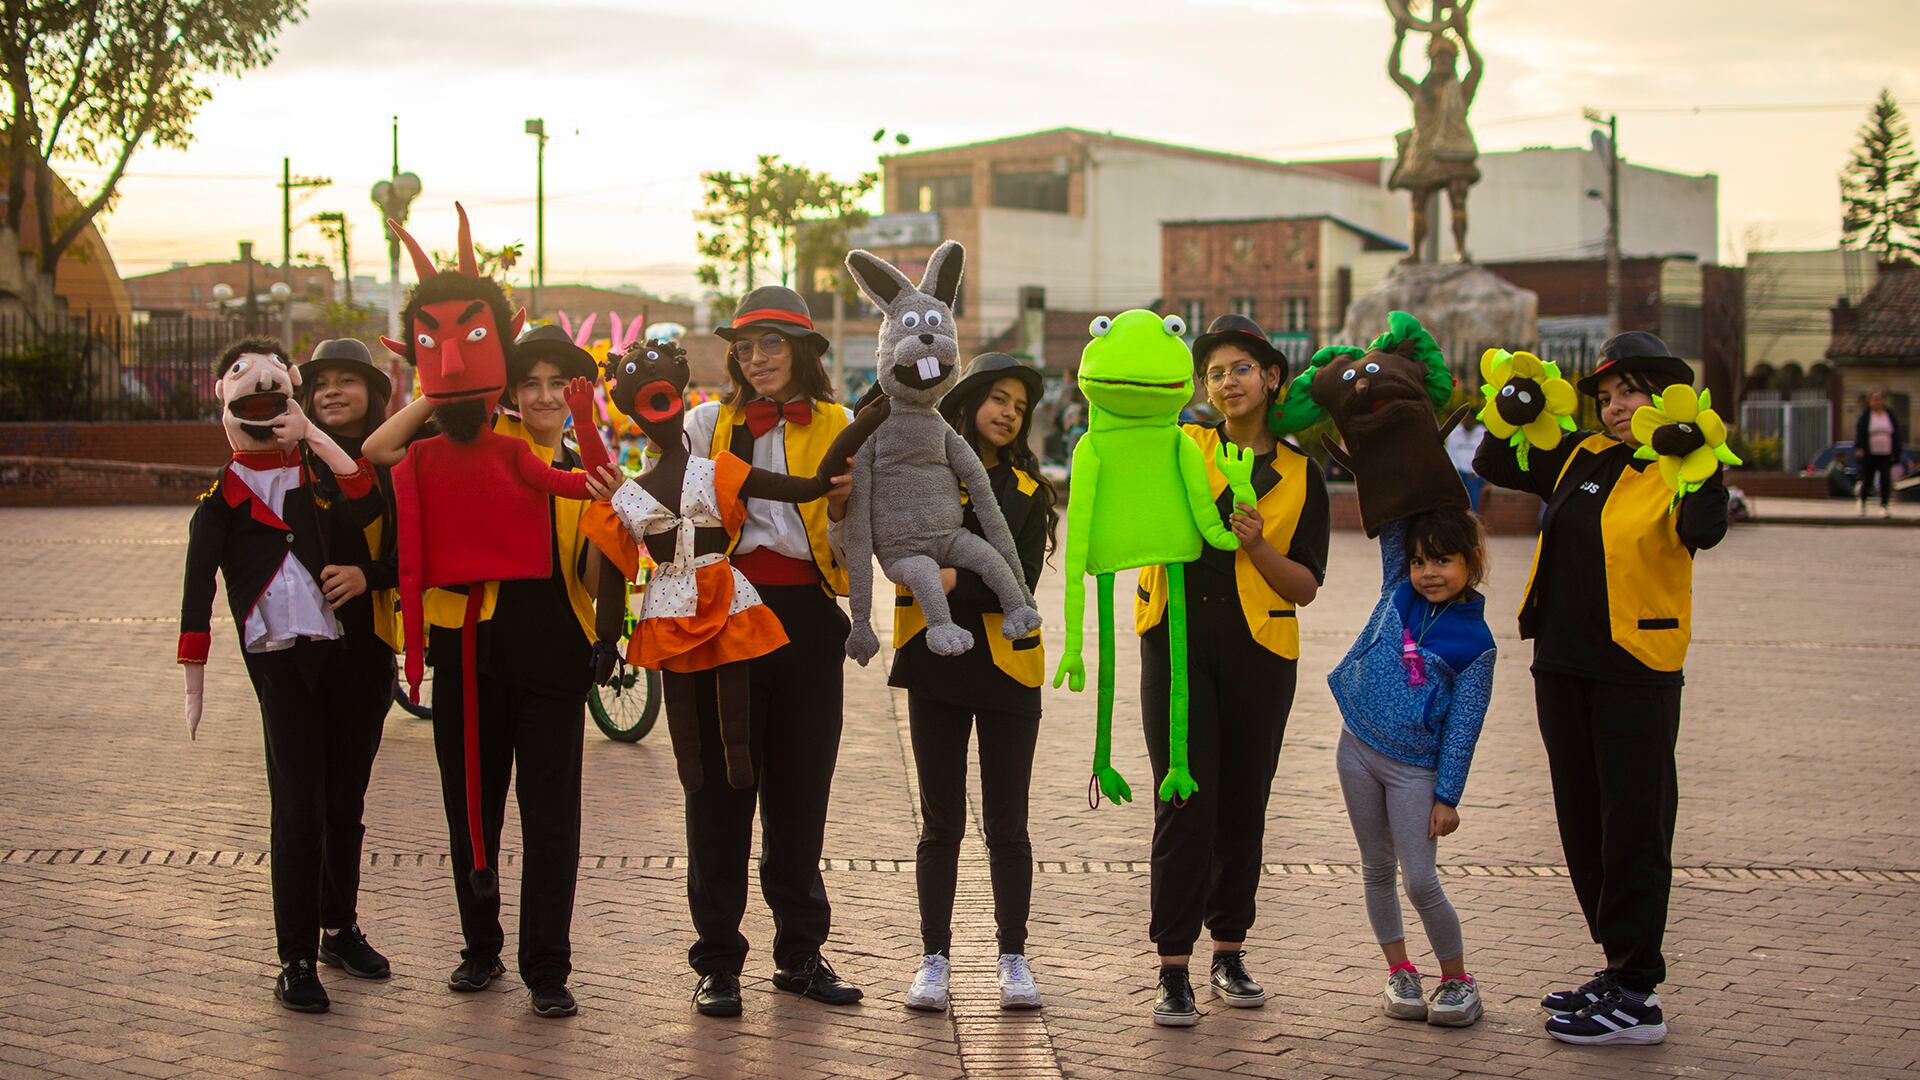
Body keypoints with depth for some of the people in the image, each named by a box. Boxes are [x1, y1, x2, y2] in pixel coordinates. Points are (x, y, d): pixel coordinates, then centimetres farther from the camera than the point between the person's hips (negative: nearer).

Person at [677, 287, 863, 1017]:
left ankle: (801, 952, 20)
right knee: (720, 787, 2)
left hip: (807, 617, 1)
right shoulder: (708, 422, 6)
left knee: (801, 789, 9)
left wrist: (845, 504, -11)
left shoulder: (836, 426, 9)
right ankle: (717, 961, 10)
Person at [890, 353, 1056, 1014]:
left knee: (1006, 826, 6)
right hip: (936, 662, -1)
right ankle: (934, 958, 13)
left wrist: (955, 581, -20)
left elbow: (1021, 582, -7)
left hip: (1007, 665, 1)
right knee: (941, 823, 5)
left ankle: (1013, 958, 16)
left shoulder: (1028, 491, 6)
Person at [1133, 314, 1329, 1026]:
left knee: (1242, 806, 8)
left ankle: (1230, 953, 23)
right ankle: (1173, 971, -3)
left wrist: (1258, 544, -14)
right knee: (1184, 805, -7)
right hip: (1178, 643, -1)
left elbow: (1306, 587, 3)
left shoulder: (1300, 475, 7)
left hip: (1258, 651, 1)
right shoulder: (1182, 448, 7)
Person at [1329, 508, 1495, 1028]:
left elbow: (1463, 727, -7)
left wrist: (1448, 796, -8)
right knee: (1377, 868, 11)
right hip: (1359, 748, 4)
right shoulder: (1399, 591, 2)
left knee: (1421, 880, -6)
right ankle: (1400, 971, 24)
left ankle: (1457, 978, 11)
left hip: (1415, 767, -4)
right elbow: (1392, 527, 1)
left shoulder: (1474, 643, -8)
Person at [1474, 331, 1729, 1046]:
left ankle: (1635, 998, 1)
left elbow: (1702, 533, -28)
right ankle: (1620, 968, 25)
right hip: (1564, 665, 7)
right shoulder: (1581, 457, 11)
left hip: (1637, 672, -7)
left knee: (1633, 829, -4)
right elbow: (1493, 469, 20)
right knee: (1582, 824, 13)